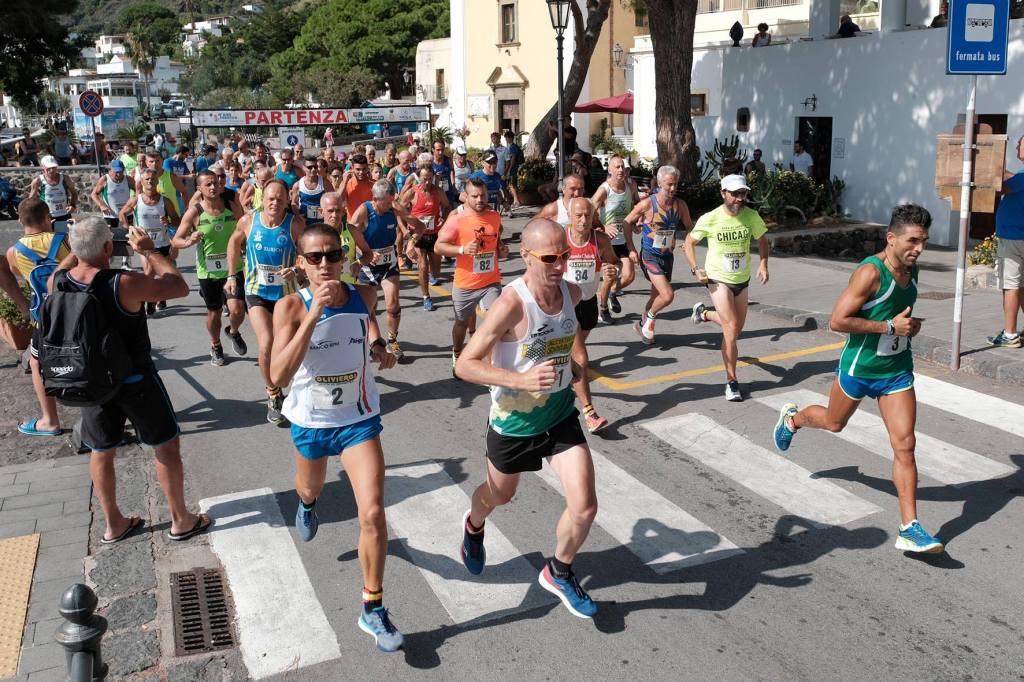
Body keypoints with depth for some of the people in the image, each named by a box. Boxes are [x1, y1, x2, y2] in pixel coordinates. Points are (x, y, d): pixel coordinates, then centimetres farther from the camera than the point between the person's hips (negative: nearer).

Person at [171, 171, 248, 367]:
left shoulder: (232, 207, -4)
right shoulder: (194, 213, -9)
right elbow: (175, 240, -6)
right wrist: (189, 242, -26)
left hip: (232, 268, 1)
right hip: (208, 272, 0)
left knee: (237, 310, -14)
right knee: (214, 312, 13)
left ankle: (234, 332, 22)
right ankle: (216, 347, 39)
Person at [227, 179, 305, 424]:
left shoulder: (295, 224, -13)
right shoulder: (248, 221, -7)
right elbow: (234, 243, 12)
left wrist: (295, 270, -31)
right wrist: (232, 276, 15)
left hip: (285, 293, 0)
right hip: (256, 293, 0)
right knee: (266, 344, -17)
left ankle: (275, 387, 40)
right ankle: (273, 396, 0)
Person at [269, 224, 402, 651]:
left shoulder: (363, 297, -12)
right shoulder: (291, 307, -21)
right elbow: (279, 376, -34)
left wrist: (378, 347, -11)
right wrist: (314, 314, -40)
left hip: (359, 419, 0)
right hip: (310, 420, 0)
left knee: (373, 512, -13)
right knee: (311, 489, 29)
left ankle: (373, 610, 4)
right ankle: (307, 503, 70)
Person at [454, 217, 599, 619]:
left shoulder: (572, 293, -6)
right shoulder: (511, 304, -28)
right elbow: (465, 365, -27)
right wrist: (522, 380, -37)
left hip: (560, 416, 4)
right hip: (513, 421, -4)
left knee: (585, 506, -5)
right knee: (500, 496, 22)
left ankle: (558, 573, 24)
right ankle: (474, 527, 60)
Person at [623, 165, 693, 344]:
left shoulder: (680, 205, -2)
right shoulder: (647, 204, -15)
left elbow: (689, 227, 14)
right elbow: (627, 223, -3)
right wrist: (631, 248, -4)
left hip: (668, 255, 5)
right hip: (650, 255, -5)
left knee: (656, 296, 16)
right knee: (668, 295, -19)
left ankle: (643, 326, 39)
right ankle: (650, 318, 10)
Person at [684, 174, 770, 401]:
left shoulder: (751, 216, -9)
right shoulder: (710, 219, -16)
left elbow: (762, 240, 9)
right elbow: (689, 243, -2)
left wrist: (763, 264, -7)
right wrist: (695, 269, -14)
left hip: (742, 281, 5)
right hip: (718, 280, -4)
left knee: (736, 330, 17)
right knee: (731, 329, -16)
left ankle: (704, 313, 47)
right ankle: (731, 381, -3)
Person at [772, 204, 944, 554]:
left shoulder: (911, 270, 2)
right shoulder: (870, 272, -23)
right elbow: (837, 321, -27)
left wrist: (910, 325, 2)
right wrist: (890, 327, -26)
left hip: (897, 372, 5)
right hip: (858, 368, -5)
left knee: (904, 445, -3)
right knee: (833, 423, 20)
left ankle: (909, 529, 0)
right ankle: (791, 418, 55)